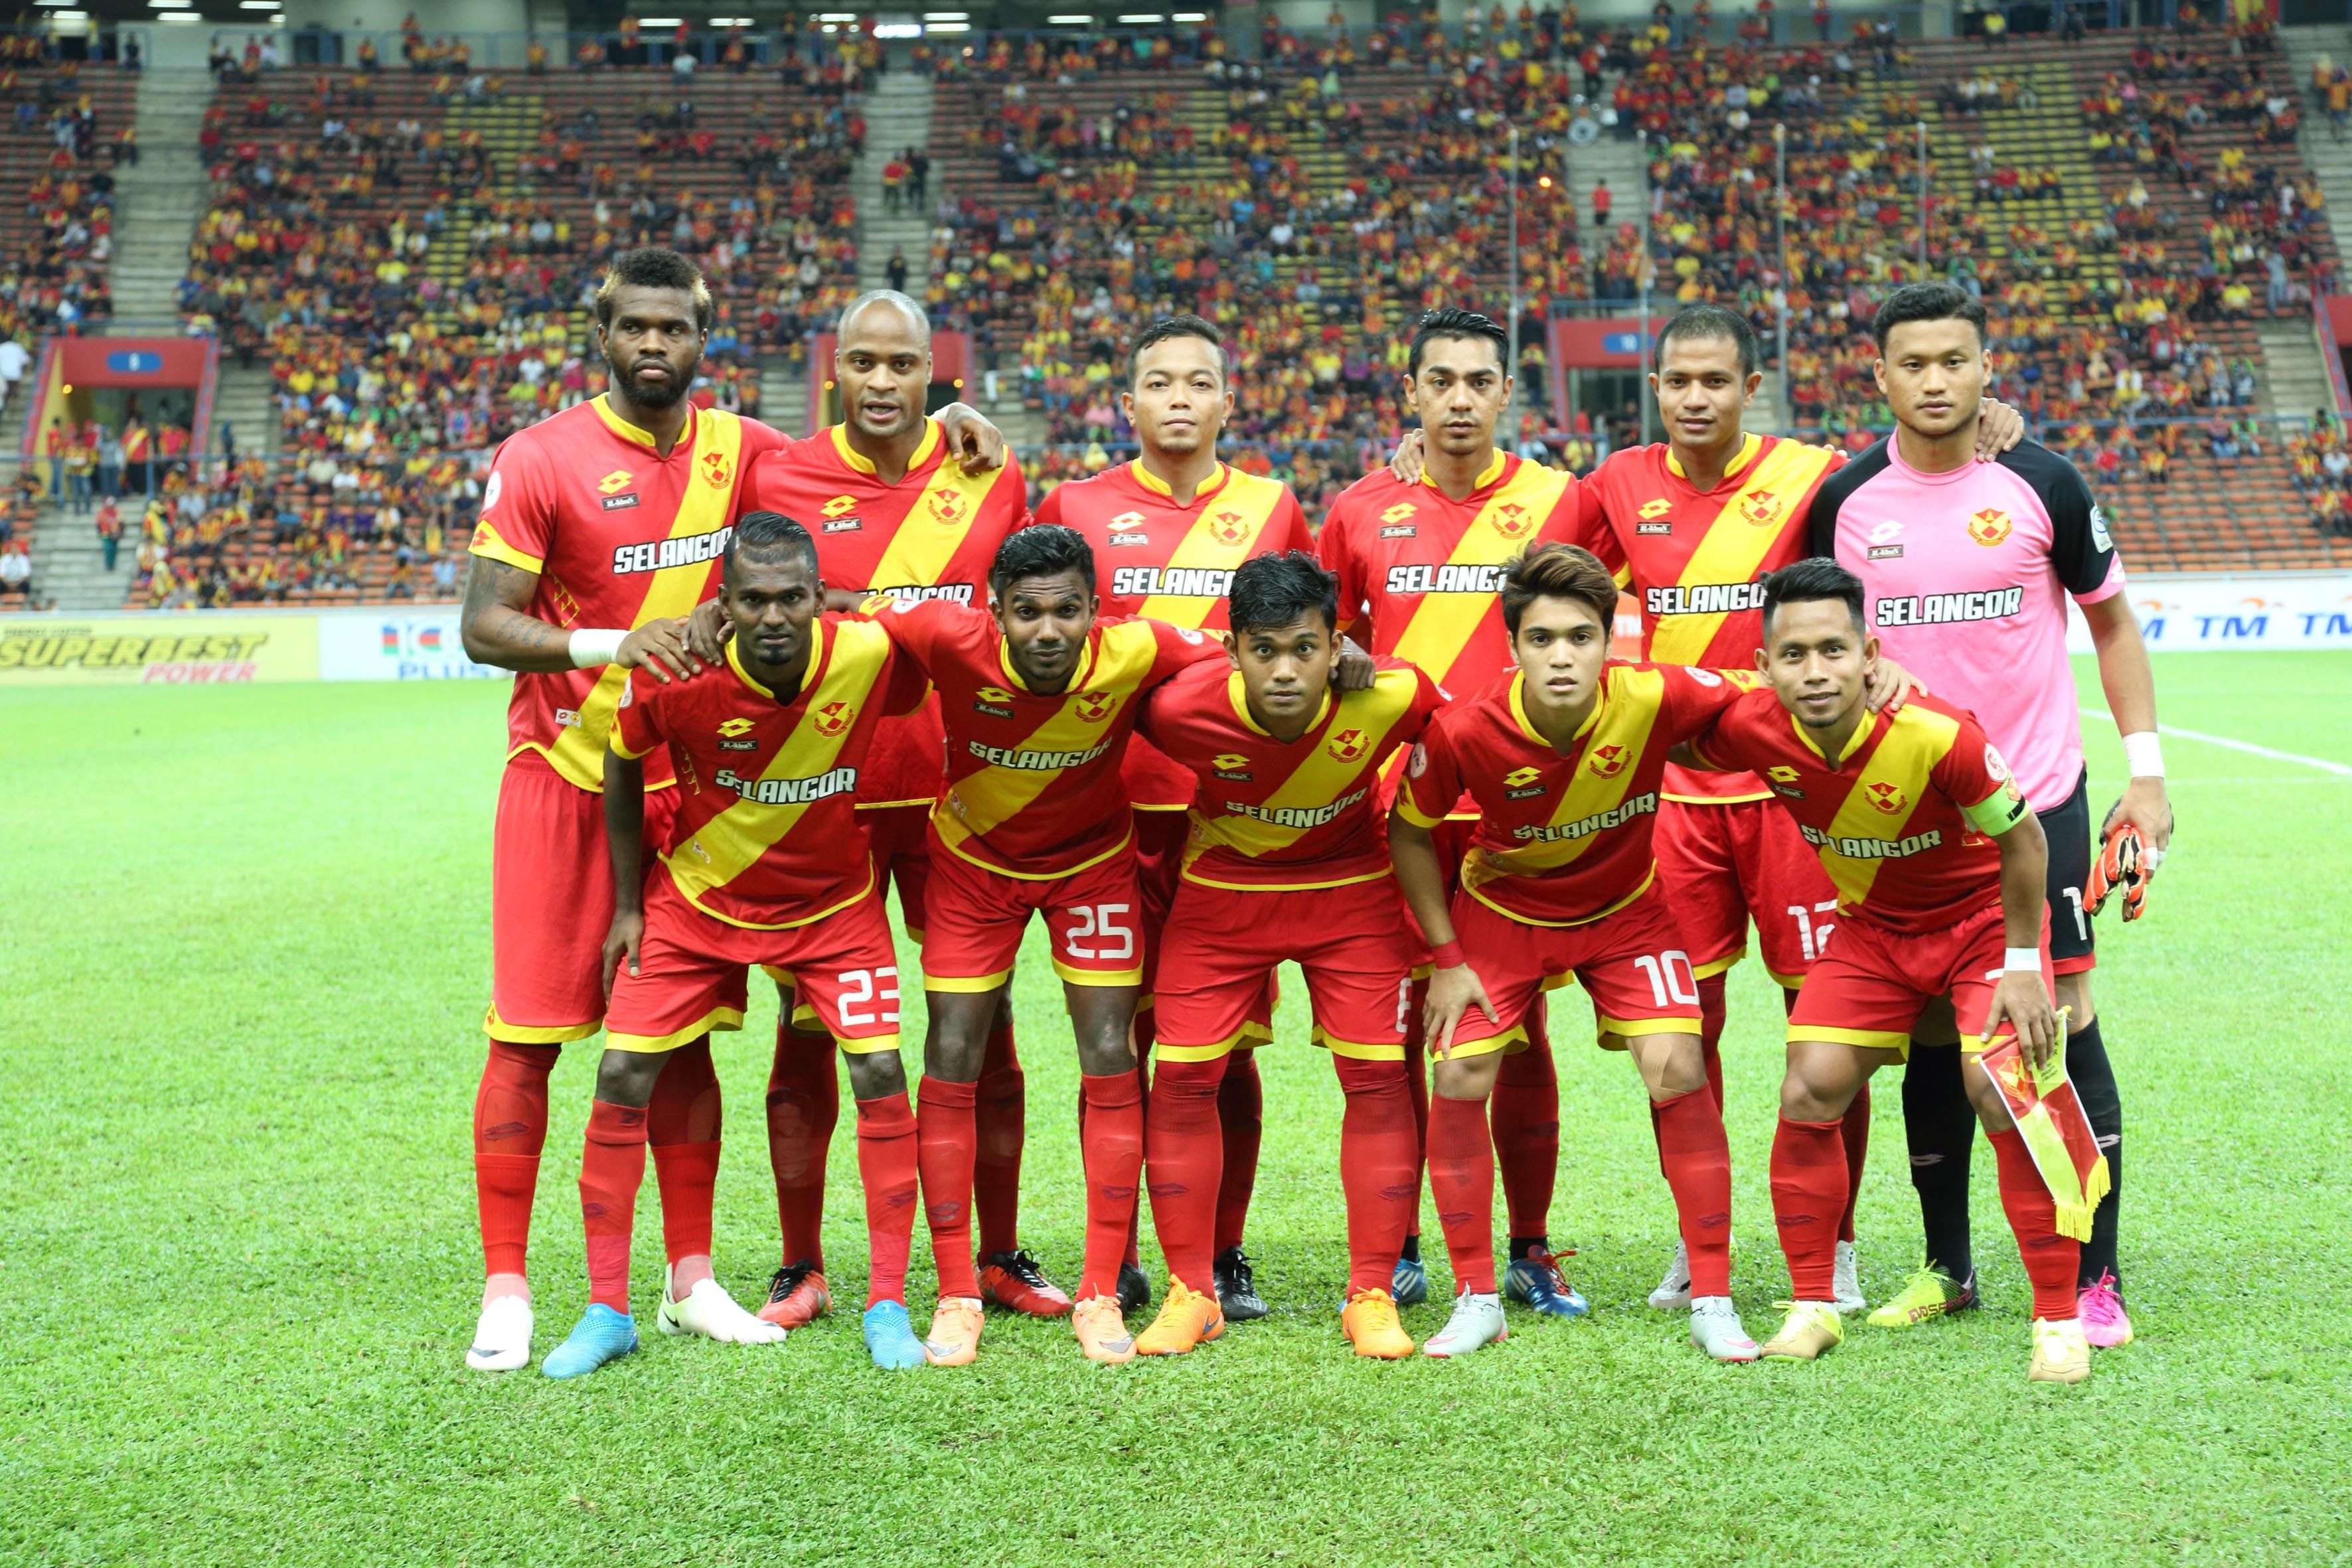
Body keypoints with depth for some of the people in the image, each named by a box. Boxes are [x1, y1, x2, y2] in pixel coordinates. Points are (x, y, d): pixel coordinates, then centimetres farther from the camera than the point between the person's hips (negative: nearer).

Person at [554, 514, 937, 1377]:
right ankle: (606, 1312, 9)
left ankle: (888, 1308, 4)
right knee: (623, 1077, -5)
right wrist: (627, 904, -2)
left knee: (881, 1075, -10)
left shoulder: (870, 656, -27)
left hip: (833, 900, 0)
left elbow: (922, 716, -1)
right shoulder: (673, 674, -27)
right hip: (699, 895, 0)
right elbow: (622, 766, -6)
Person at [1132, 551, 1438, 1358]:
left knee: (1377, 1074, -6)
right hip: (1222, 888, 0)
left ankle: (1372, 1296, 8)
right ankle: (1191, 1293, 11)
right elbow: (1121, 750, -6)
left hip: (1350, 889, 0)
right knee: (1183, 1074, -4)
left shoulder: (1393, 695, -29)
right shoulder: (1182, 707, -30)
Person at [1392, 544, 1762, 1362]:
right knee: (1459, 1081, -8)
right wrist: (1446, 958, -10)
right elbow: (1409, 832, -10)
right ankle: (1476, 1300, 11)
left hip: (1625, 910, 0)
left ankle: (1712, 1301, 0)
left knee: (1677, 1069, -15)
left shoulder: (1655, 698, -31)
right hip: (1500, 911, 0)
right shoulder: (1464, 730, -29)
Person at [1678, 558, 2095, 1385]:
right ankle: (1812, 1307, 10)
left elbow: (2022, 838, -19)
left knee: (2000, 1092, -19)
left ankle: (2059, 1319, -4)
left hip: (1983, 915, -4)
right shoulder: (1752, 730, -24)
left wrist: (2022, 963, -15)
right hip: (1873, 924, 4)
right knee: (1808, 1093, -7)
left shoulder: (1936, 735, -35)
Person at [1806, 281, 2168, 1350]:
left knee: (2063, 1020, -4)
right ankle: (1946, 1268, 21)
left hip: (2038, 798, -2)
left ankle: (2095, 1279, 4)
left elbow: (2111, 621, 6)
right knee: (1932, 1034, 7)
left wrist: (2146, 770, -1)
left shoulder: (2041, 484, -4)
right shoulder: (1845, 502, 0)